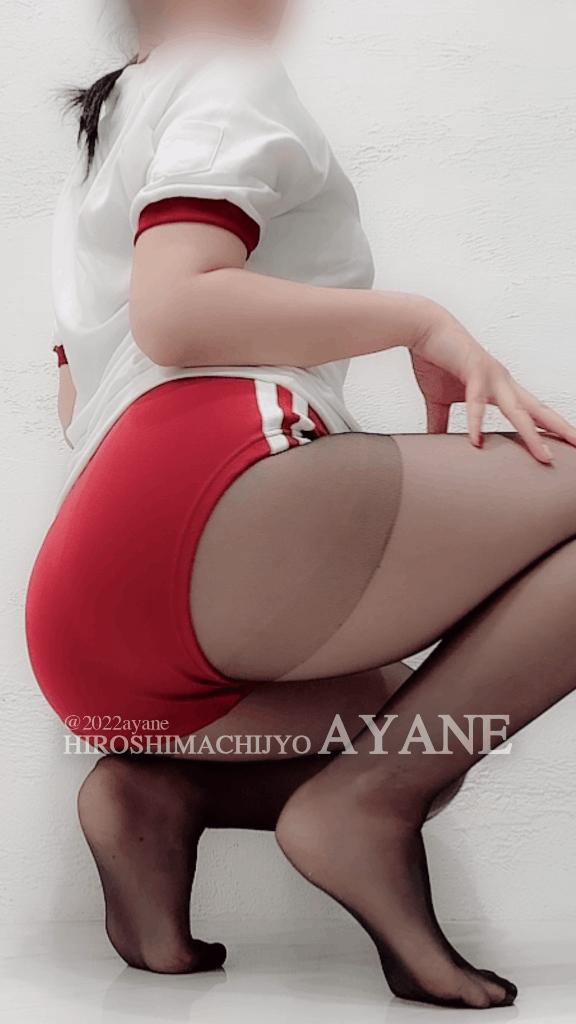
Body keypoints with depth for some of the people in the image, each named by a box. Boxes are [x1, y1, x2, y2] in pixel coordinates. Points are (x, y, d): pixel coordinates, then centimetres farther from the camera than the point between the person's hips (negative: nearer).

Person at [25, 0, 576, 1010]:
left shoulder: (92, 169, 35)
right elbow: (175, 312, -10)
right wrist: (421, 321, -4)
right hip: (208, 496, -9)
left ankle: (162, 787, -1)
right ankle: (368, 801, -16)